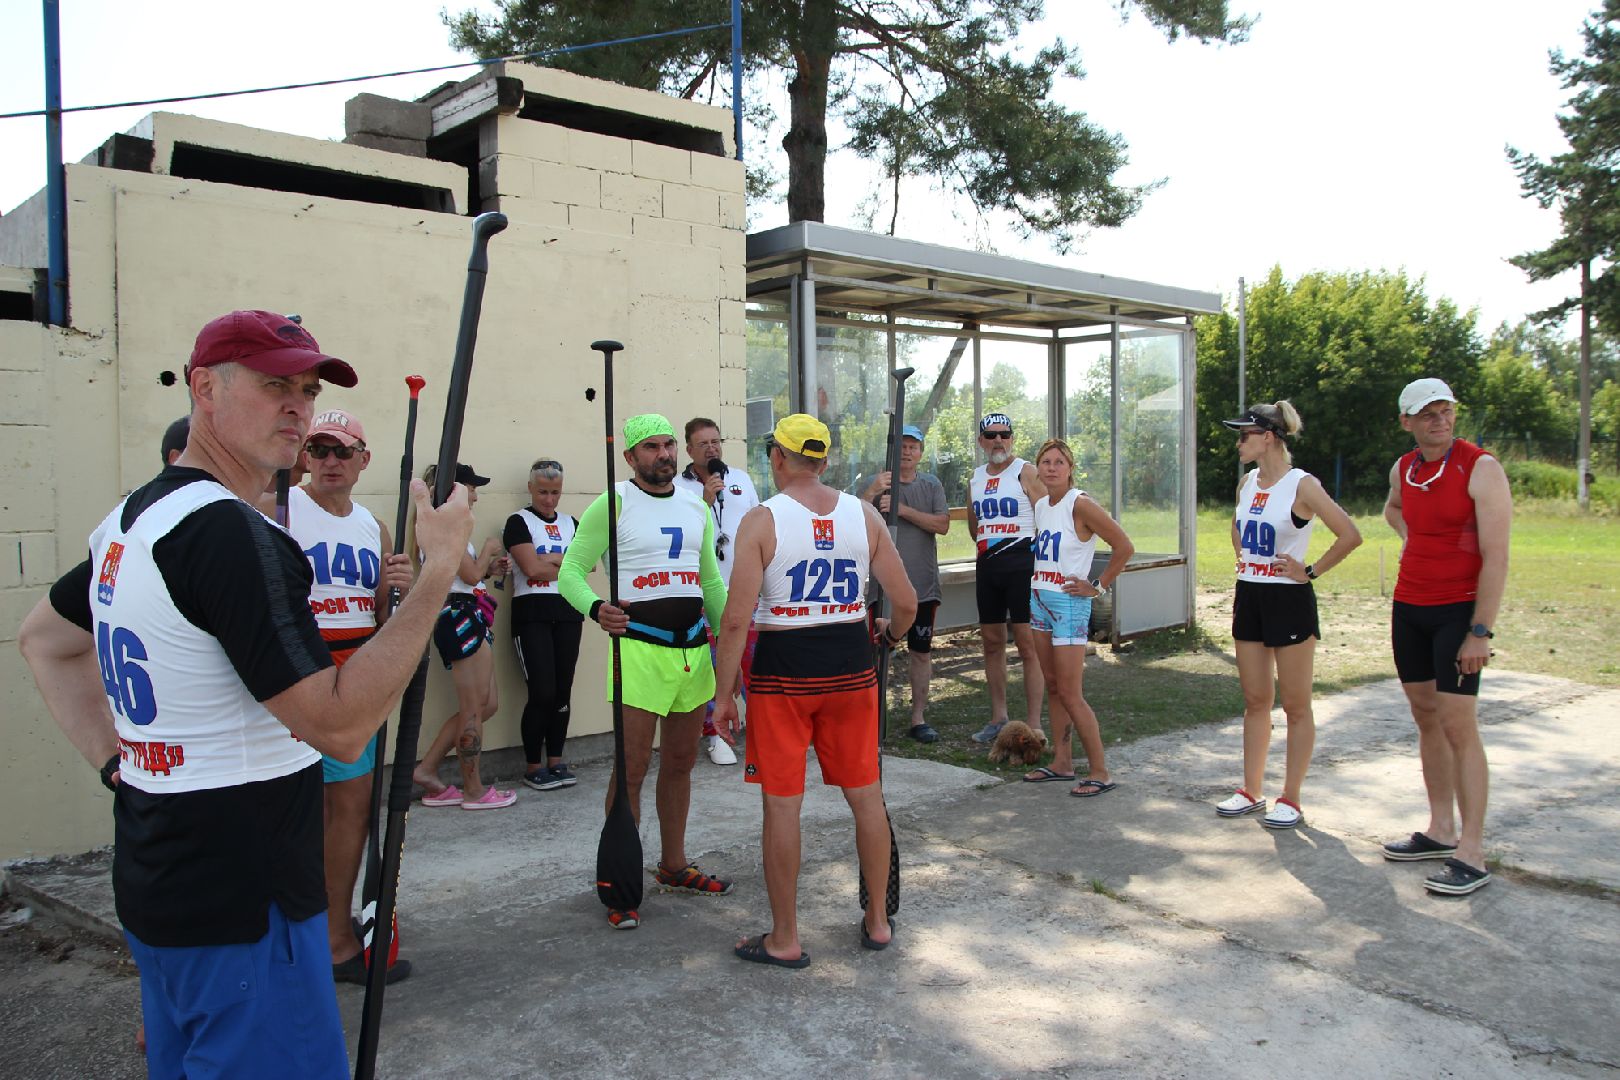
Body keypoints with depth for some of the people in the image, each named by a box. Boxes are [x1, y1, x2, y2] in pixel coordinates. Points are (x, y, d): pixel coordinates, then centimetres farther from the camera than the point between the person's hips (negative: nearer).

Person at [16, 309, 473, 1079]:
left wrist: (116, 759, 15)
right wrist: (438, 567, -23)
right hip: (241, 906, -10)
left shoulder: (132, 519, 8)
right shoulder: (231, 531, -23)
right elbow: (340, 725, -27)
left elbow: (41, 640, 24)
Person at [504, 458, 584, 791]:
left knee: (563, 691, 5)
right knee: (542, 693, -9)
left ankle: (556, 761, 15)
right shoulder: (519, 522, 0)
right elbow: (533, 568, -12)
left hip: (568, 613, 5)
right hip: (532, 614, -5)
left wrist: (552, 559, -10)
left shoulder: (570, 523, 16)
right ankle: (533, 767, 3)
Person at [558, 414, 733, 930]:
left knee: (680, 763, 15)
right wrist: (596, 608, -28)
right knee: (631, 770, -3)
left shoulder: (696, 507, 14)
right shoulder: (612, 504, -5)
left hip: (695, 648, 6)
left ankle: (673, 865, 30)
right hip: (641, 648, -6)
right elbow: (570, 570, -8)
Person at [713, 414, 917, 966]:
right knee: (866, 795, 15)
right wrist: (890, 632, 25)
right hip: (850, 670, 4)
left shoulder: (761, 521, -9)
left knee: (781, 803, 6)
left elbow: (736, 618, -14)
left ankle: (784, 939, 16)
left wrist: (723, 694, -7)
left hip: (783, 672, -3)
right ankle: (878, 921, 28)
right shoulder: (864, 515, 1)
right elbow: (906, 603, 3)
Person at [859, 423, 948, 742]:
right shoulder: (878, 483, 3)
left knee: (921, 652, 8)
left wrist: (902, 510, -17)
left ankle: (918, 718, 17)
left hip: (923, 584, 2)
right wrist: (871, 494, -27)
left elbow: (942, 525, -7)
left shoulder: (931, 485, 7)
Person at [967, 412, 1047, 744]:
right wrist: (987, 546, 16)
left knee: (1027, 644, -7)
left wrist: (1039, 561, -11)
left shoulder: (1025, 472, -4)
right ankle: (998, 717, 21)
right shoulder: (975, 478, 14)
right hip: (987, 566, 6)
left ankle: (1034, 725, -4)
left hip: (1021, 563, -6)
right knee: (992, 643, 10)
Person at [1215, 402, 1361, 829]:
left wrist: (1311, 571, -14)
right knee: (1255, 702, 12)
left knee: (1295, 706, 3)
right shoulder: (1247, 482, 8)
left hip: (1288, 599, -7)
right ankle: (1252, 792, 21)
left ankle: (1291, 800, 11)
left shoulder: (1302, 485, -14)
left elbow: (1350, 535, -20)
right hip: (1249, 597, 7)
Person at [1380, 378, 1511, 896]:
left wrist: (1481, 631, -21)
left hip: (1458, 610, -6)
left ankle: (1471, 856, -3)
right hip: (1408, 607, 7)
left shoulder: (1481, 468, -12)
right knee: (1426, 718, 10)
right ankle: (1440, 832, 21)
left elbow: (1495, 556, -16)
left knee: (1458, 726, -8)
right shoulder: (1402, 469, 8)